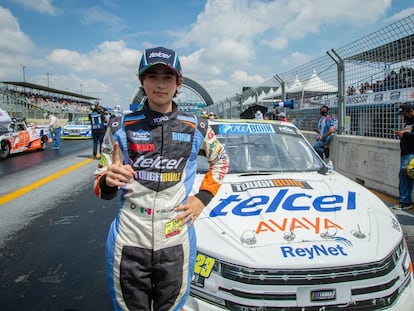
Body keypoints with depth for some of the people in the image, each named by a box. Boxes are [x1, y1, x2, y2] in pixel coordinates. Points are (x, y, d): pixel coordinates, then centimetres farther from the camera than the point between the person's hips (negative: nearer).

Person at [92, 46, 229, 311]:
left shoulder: (195, 127, 1)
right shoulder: (122, 127, -1)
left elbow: (221, 160, 17)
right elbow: (101, 186, 3)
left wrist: (203, 197, 4)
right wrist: (109, 181, -21)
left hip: (177, 241, 1)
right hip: (129, 240, 0)